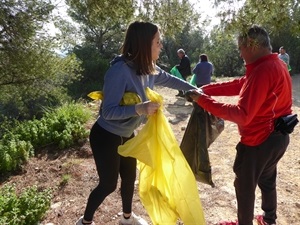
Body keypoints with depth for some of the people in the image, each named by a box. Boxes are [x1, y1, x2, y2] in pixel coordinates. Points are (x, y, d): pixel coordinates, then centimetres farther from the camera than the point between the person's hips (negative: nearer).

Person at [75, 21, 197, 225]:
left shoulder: (149, 68, -6)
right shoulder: (120, 70, -30)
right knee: (108, 184, 7)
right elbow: (108, 111, -30)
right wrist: (139, 109, -42)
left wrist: (194, 89, 19)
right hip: (106, 136, -7)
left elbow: (170, 79, 14)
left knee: (130, 177, 20)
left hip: (126, 134, 8)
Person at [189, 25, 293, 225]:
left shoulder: (262, 71, -27)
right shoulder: (277, 64, 6)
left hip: (259, 141, -10)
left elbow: (242, 115, -31)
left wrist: (204, 100, -29)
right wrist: (206, 89, -2)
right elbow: (239, 85, 5)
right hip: (277, 136, 10)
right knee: (267, 180, 28)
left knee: (245, 186, 11)